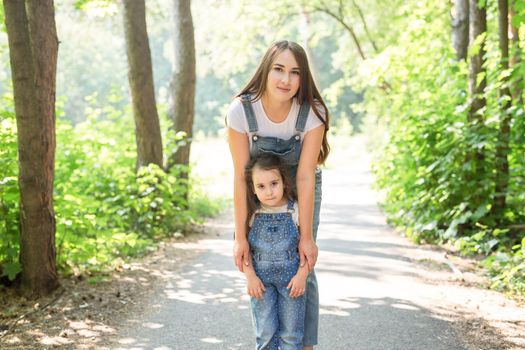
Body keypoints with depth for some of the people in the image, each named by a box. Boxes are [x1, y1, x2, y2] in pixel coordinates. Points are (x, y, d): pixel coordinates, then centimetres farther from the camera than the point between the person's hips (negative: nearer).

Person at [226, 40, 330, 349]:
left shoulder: (313, 112, -27)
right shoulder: (241, 110, -27)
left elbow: (305, 177, -25)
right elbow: (240, 176, -24)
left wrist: (306, 237, -23)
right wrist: (241, 237, -22)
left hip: (301, 193, 0)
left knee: (302, 269, -5)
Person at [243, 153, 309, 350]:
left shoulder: (295, 211, -8)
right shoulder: (251, 214, -6)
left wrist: (302, 275, -11)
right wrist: (250, 276, -8)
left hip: (292, 278, -1)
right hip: (261, 279, 1)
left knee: (291, 334, 7)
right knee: (265, 333, 6)